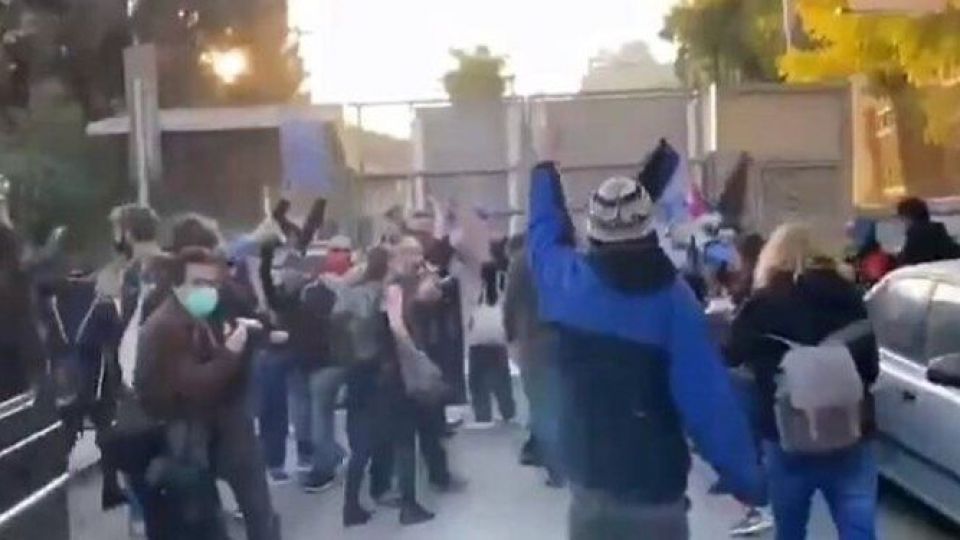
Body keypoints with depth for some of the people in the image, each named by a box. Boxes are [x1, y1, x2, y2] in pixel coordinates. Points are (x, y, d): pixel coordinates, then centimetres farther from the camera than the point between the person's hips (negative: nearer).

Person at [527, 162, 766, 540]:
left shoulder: (570, 283, -3)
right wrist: (747, 478, -8)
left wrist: (545, 165, 34)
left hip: (590, 480, 3)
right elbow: (708, 397, -15)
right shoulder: (672, 297, -12)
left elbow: (544, 230, 19)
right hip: (656, 487, -3)